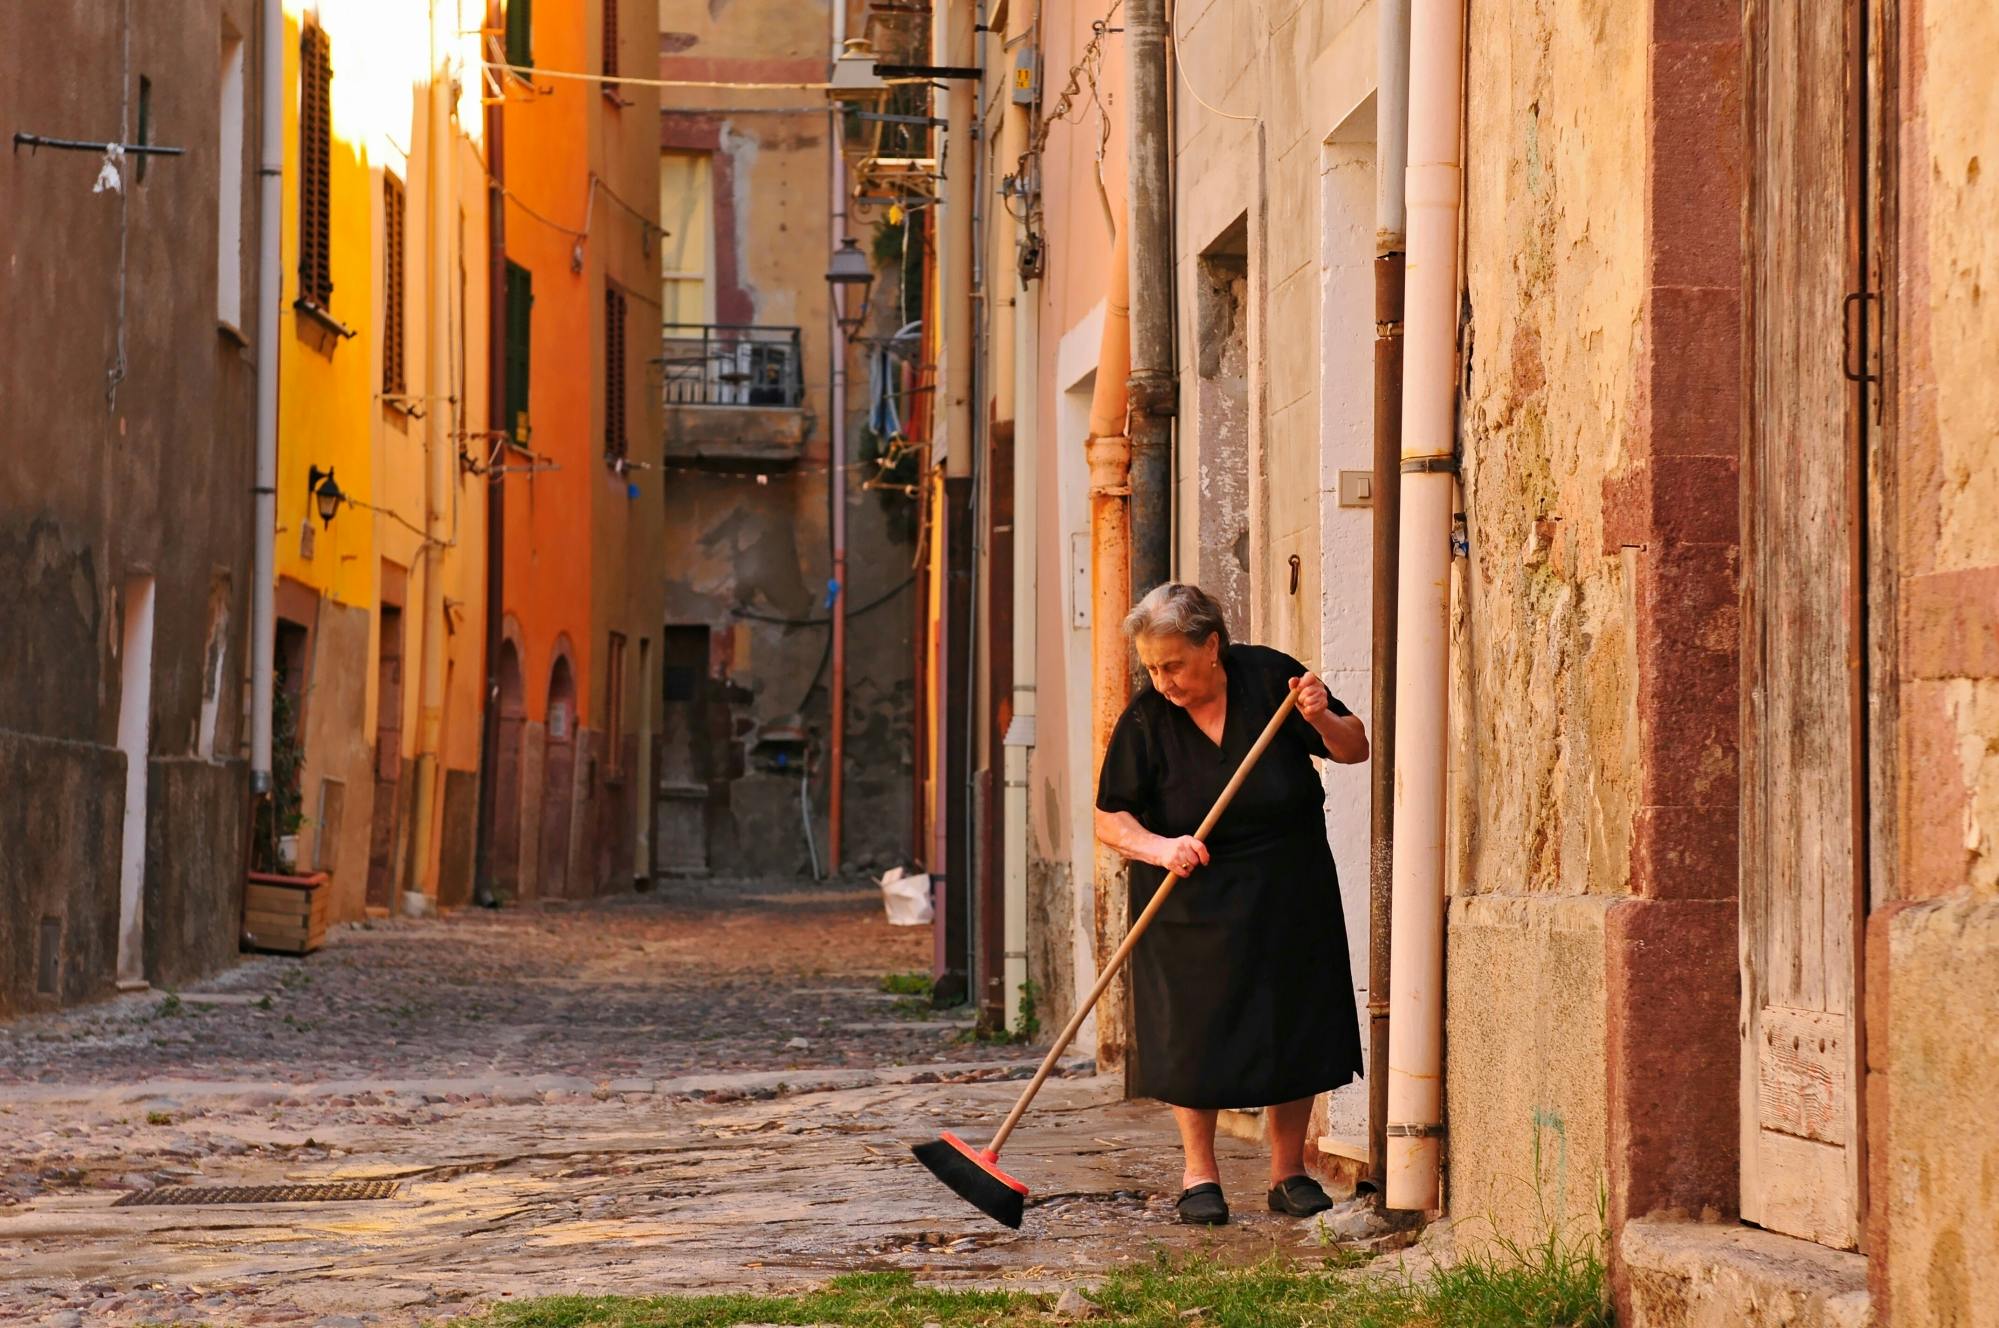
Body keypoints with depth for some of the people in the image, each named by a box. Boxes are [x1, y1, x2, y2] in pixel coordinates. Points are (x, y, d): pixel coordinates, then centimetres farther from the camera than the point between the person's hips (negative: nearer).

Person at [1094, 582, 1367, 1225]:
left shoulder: (1269, 678, -9)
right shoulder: (1146, 719, -11)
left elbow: (1355, 750, -1)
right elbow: (1109, 817, -8)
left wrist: (1322, 721, -22)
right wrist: (1158, 847, -26)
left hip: (1288, 893, 1)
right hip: (1193, 904, -1)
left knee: (1294, 1030, 4)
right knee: (1194, 1033, -4)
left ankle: (1288, 1172, 16)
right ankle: (1199, 1176, 9)